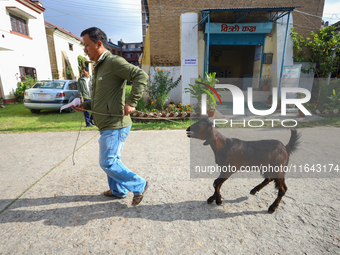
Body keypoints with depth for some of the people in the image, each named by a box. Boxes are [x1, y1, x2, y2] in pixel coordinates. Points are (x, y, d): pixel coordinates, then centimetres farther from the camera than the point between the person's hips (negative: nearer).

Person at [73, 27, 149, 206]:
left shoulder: (114, 62, -13)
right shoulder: (99, 67, 19)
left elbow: (141, 76, -24)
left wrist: (131, 103, -28)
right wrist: (85, 106, 11)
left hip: (115, 125, -10)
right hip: (107, 125, 10)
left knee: (107, 163, -3)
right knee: (112, 160, 19)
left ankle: (139, 186, 13)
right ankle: (118, 191, 37)